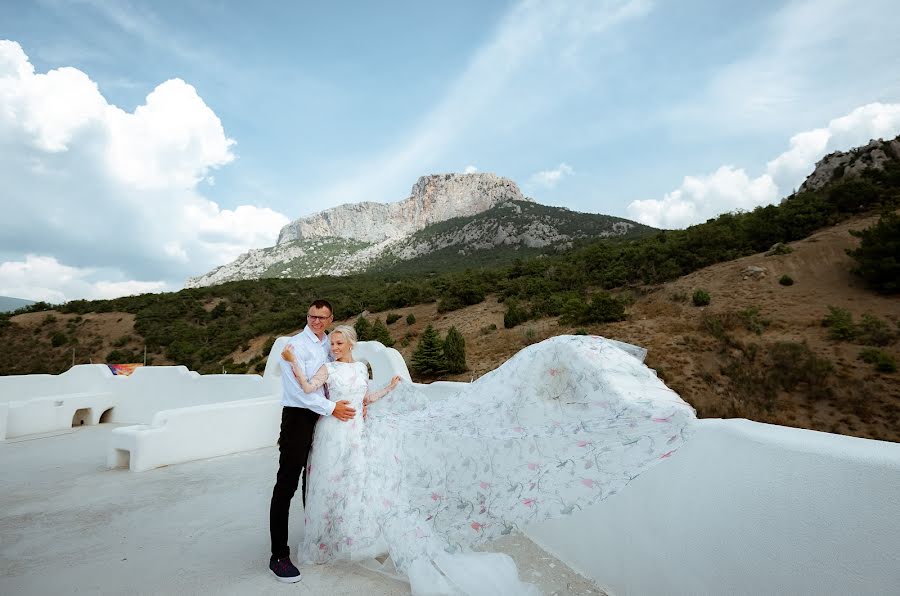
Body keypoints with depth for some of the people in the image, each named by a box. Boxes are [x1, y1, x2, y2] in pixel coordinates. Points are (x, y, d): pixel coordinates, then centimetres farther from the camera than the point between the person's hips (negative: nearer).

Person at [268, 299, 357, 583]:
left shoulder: (329, 346, 9)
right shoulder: (295, 345, -11)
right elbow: (299, 388, -18)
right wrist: (331, 408, -17)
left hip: (323, 418, 7)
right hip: (298, 417, -7)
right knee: (287, 485, -3)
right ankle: (279, 555, 7)